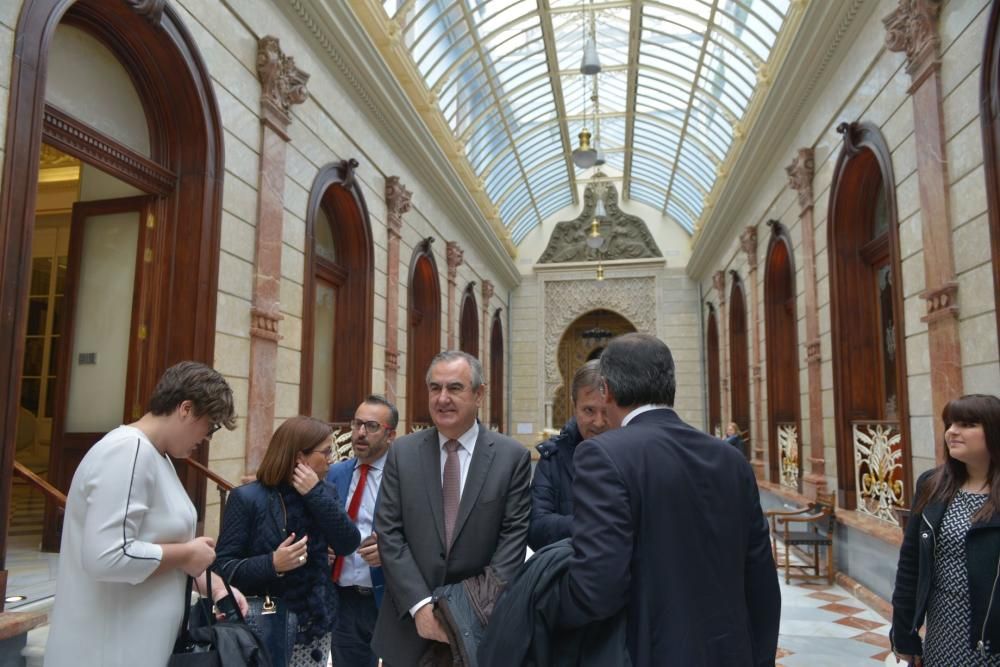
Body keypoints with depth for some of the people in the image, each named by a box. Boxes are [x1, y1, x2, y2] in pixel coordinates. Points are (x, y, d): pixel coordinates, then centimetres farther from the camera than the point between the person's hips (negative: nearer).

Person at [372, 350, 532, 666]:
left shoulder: (513, 456, -5)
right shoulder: (402, 452, -1)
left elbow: (515, 533, -7)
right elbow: (389, 532, -4)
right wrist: (420, 604, -13)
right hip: (409, 621, 1)